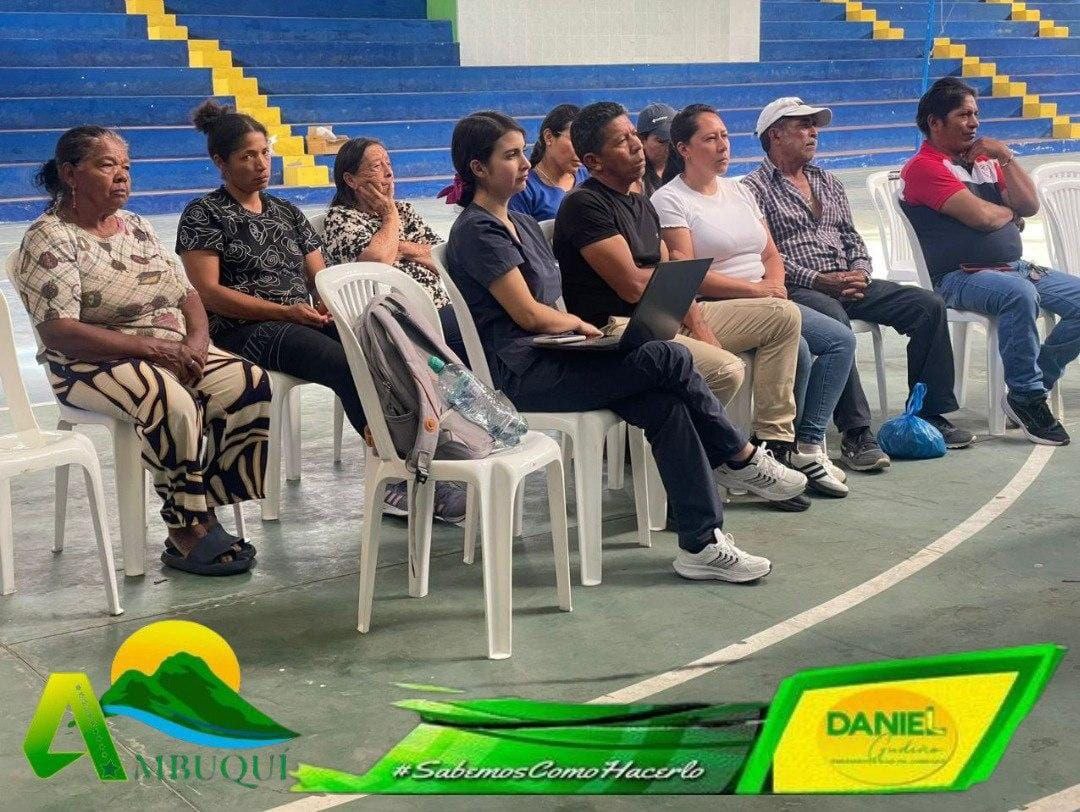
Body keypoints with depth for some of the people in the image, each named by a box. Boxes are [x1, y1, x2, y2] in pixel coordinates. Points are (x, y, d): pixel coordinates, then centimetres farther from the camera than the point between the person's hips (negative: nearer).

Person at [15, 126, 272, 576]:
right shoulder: (49, 239, -7)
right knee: (173, 403, -36)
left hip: (174, 353, 7)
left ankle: (206, 513, -14)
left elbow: (188, 295, 14)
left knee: (249, 383, -19)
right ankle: (184, 533, -22)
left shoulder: (137, 226, 15)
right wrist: (151, 347, -23)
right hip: (95, 365, -7)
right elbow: (58, 332, -18)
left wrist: (196, 342, -10)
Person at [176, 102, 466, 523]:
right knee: (350, 366, -34)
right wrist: (286, 311, -15)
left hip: (306, 324, 5)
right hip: (244, 331, -5)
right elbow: (208, 292, -6)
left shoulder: (287, 213, 23)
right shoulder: (204, 215, 5)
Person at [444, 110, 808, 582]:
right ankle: (740, 459, -3)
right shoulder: (476, 231, -8)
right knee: (667, 358, -21)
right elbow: (528, 314, -13)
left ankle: (702, 542, -15)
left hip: (548, 359, 9)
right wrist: (580, 325, 3)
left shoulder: (520, 223, 21)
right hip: (521, 375, -9)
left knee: (666, 406, -15)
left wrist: (574, 325, -2)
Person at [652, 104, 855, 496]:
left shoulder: (739, 191, 20)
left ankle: (809, 443, -9)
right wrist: (755, 290, -18)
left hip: (766, 300, 8)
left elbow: (771, 254, 19)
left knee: (842, 339, -8)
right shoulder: (669, 201, -5)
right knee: (797, 348, -28)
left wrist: (773, 284, -5)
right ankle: (784, 448, -10)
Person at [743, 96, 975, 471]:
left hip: (848, 282, 7)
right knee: (833, 318, -40)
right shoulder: (756, 187, 1)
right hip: (797, 289, -7)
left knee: (928, 305, -7)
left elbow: (852, 237, 22)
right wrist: (817, 280, -18)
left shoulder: (828, 182, 25)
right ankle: (856, 433, -38)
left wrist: (859, 272, 0)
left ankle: (929, 413, -1)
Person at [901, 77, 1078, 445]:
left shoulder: (985, 159, 20)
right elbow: (981, 216, -16)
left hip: (1015, 267, 9)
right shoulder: (925, 167, -6)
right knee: (1020, 295, -37)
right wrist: (1009, 211, 5)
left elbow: (1030, 205, 12)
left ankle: (1033, 384, 1)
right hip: (961, 275, -9)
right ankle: (1026, 397, -22)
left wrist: (1006, 158, 3)